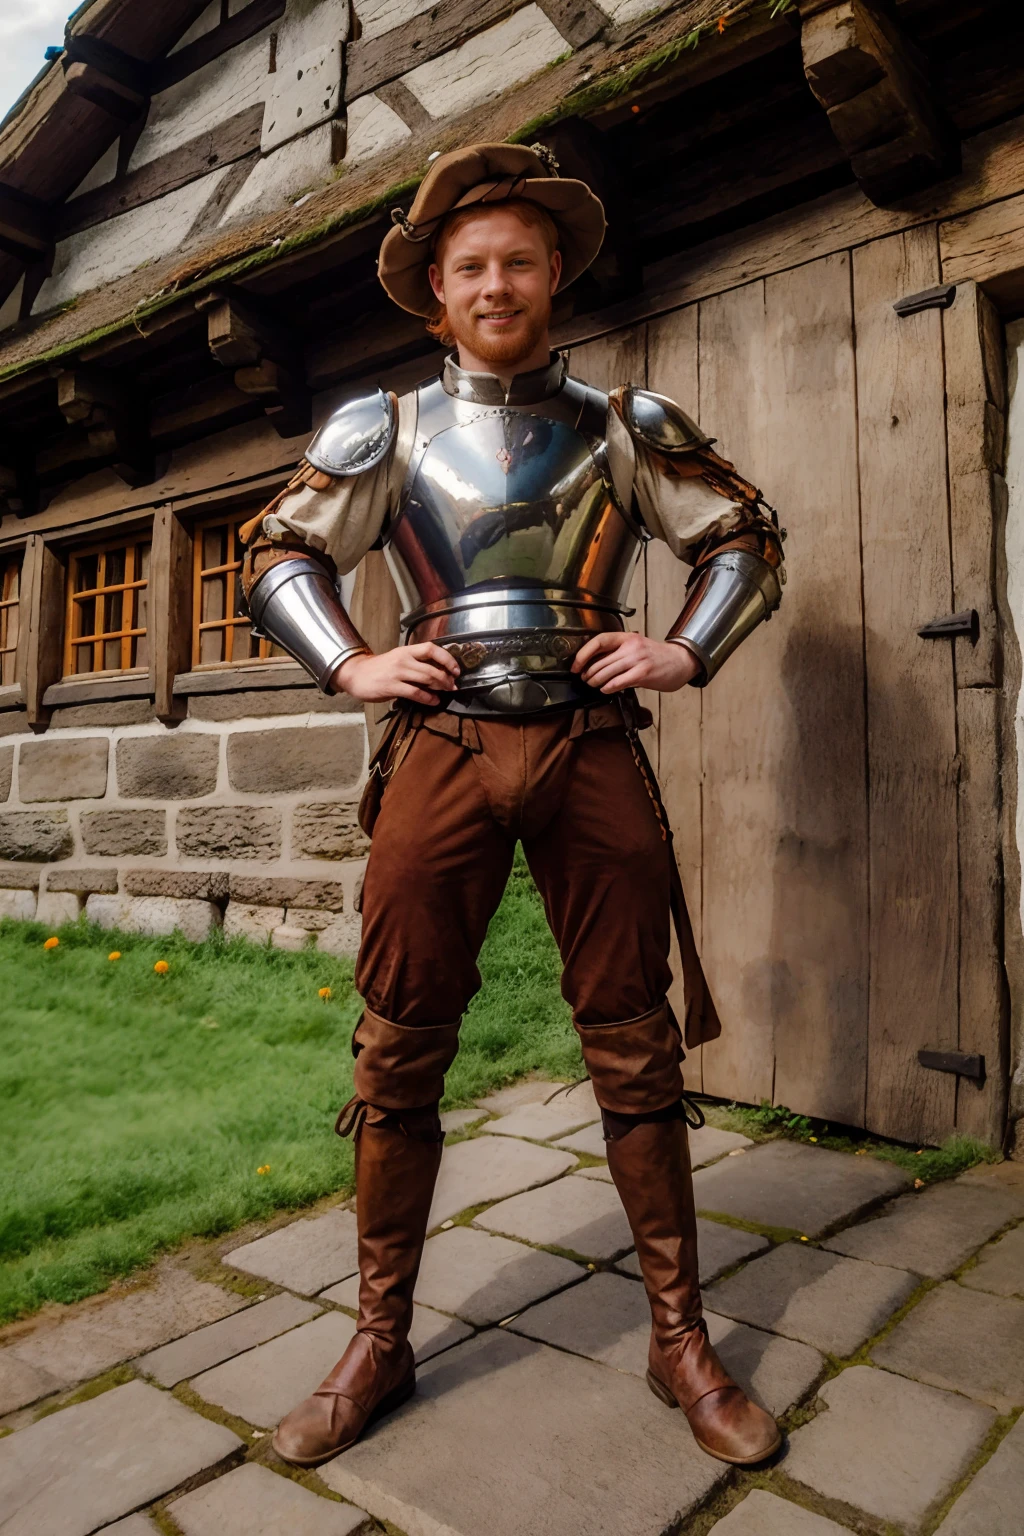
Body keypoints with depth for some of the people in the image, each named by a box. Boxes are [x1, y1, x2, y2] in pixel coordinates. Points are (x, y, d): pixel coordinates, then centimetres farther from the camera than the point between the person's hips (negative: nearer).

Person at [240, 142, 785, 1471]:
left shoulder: (623, 427, 12)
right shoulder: (384, 430, 13)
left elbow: (747, 540, 18)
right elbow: (279, 554, 18)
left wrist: (684, 653, 2)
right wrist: (351, 666, 2)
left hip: (592, 753, 0)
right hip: (440, 752, 1)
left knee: (634, 1048, 4)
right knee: (400, 1050, 2)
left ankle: (681, 1338, 22)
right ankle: (381, 1340, 21)